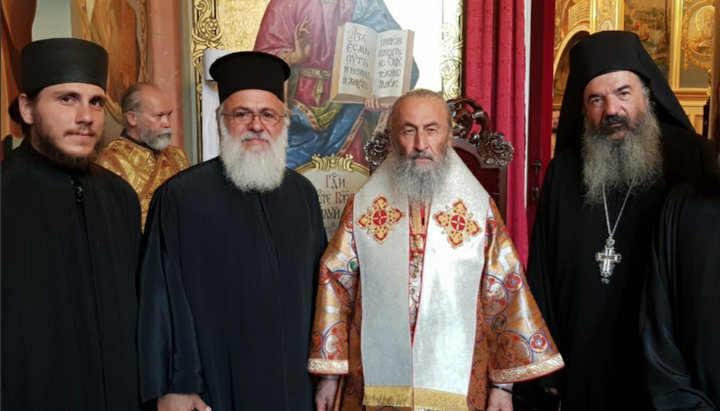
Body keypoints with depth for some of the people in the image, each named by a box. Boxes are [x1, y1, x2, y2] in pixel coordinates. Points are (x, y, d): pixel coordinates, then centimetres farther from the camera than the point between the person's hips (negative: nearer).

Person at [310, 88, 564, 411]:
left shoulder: (479, 208, -1)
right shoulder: (363, 207, 1)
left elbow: (506, 293, -1)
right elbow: (336, 286, 2)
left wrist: (503, 384, -3)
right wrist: (329, 375, 0)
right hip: (377, 384, 1)